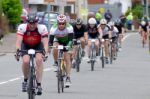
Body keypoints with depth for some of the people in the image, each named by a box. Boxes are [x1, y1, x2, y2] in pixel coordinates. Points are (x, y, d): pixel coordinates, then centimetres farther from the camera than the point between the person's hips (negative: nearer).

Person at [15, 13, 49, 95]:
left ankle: (39, 84, -21)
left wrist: (45, 52, -53)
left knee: (39, 60, -26)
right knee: (25, 61, -24)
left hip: (38, 45, 0)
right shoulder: (22, 27, -28)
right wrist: (17, 50, -54)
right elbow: (18, 40, -35)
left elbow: (45, 42, -35)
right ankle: (25, 80, 3)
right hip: (26, 46, 0)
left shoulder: (42, 28, -29)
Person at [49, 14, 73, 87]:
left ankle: (68, 78, -11)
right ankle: (56, 63, -10)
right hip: (57, 40, 1)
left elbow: (70, 40, -35)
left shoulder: (69, 28, -32)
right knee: (55, 48, -34)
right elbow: (50, 40, -31)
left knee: (67, 59, -13)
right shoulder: (54, 28, -31)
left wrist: (69, 47, -52)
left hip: (67, 42, -1)